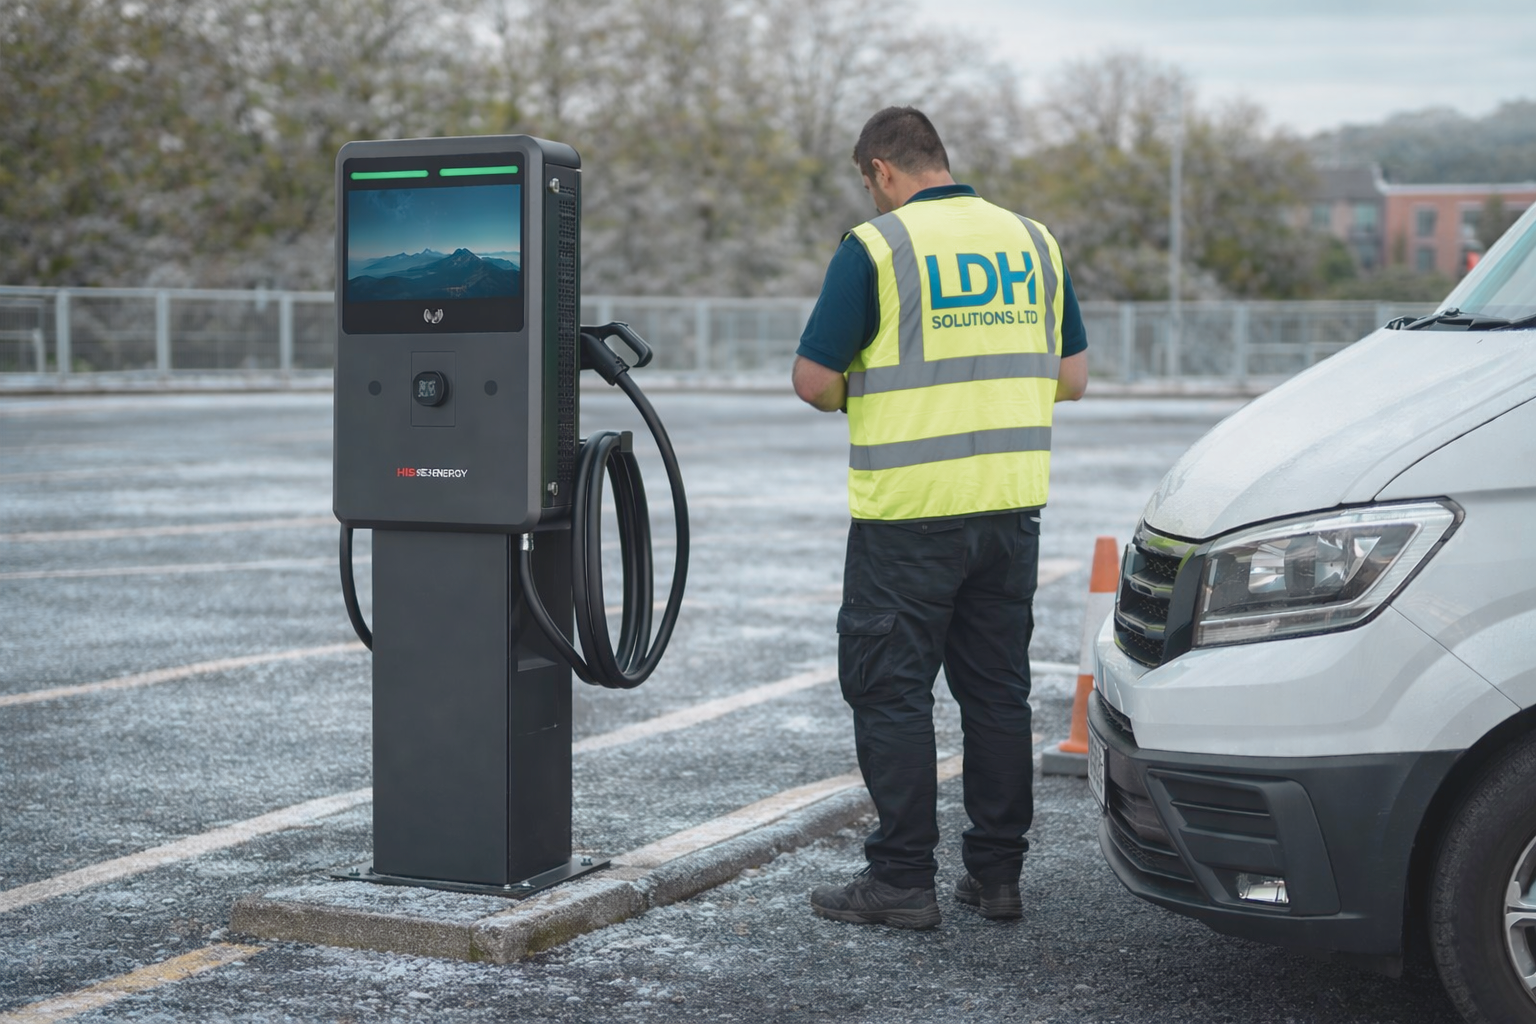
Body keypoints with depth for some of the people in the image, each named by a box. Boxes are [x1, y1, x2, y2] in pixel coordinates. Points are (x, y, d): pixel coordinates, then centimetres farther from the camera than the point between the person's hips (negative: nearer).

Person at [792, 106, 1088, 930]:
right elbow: (1071, 377, 11)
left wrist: (855, 392, 12)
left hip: (909, 509, -5)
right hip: (1013, 500, 6)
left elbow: (814, 380, -9)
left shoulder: (876, 248, -8)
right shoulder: (1032, 242, 8)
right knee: (997, 686, 13)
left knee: (889, 689, 3)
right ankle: (997, 872, 17)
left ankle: (901, 879, 4)